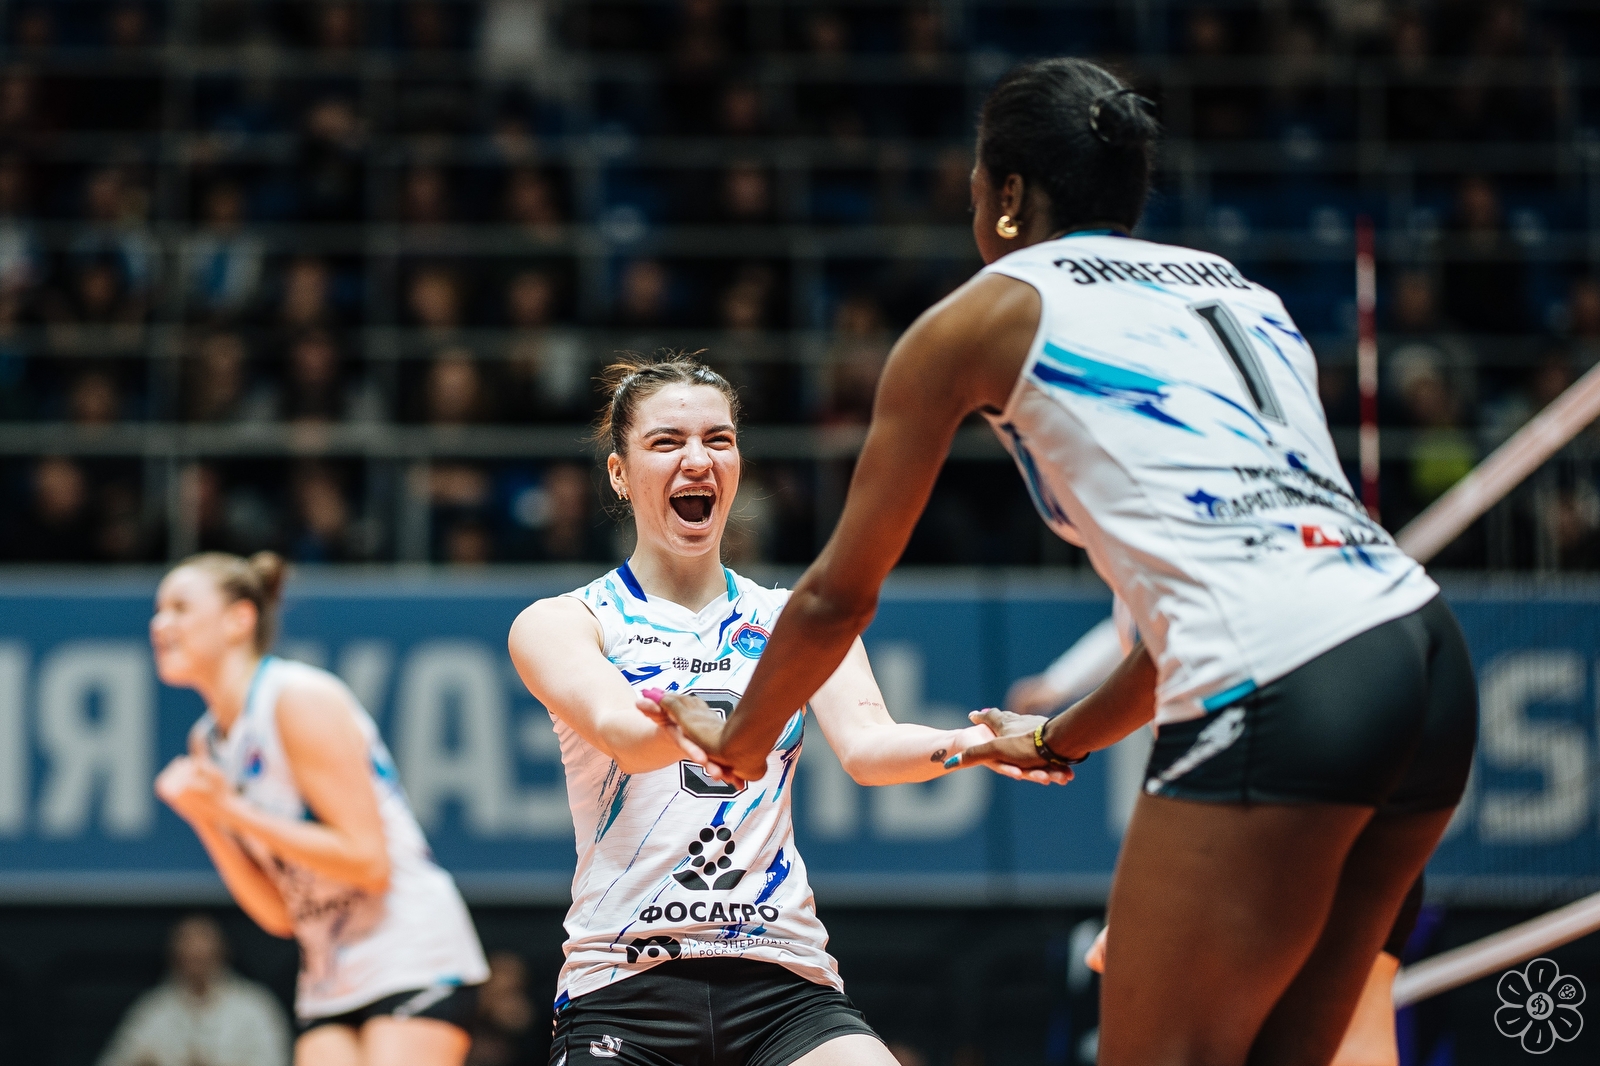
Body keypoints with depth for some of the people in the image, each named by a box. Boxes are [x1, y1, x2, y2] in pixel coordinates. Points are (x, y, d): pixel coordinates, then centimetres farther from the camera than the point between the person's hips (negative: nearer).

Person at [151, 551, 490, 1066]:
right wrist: (202, 816, -3)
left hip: (412, 960, -7)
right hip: (327, 981, 7)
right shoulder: (207, 742, 11)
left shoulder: (302, 700, -12)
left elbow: (368, 862, -17)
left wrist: (232, 810, -18)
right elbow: (279, 914, 9)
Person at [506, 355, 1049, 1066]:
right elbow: (620, 732, -16)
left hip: (782, 982, 2)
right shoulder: (557, 624, 5)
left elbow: (866, 746, -3)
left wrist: (967, 743, -25)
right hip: (622, 990, -2)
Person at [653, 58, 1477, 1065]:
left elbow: (840, 596, 19)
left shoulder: (979, 320, 11)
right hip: (1430, 654, 7)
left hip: (1274, 698, -7)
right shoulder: (1236, 290, 29)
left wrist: (738, 743, 36)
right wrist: (1059, 741, 49)